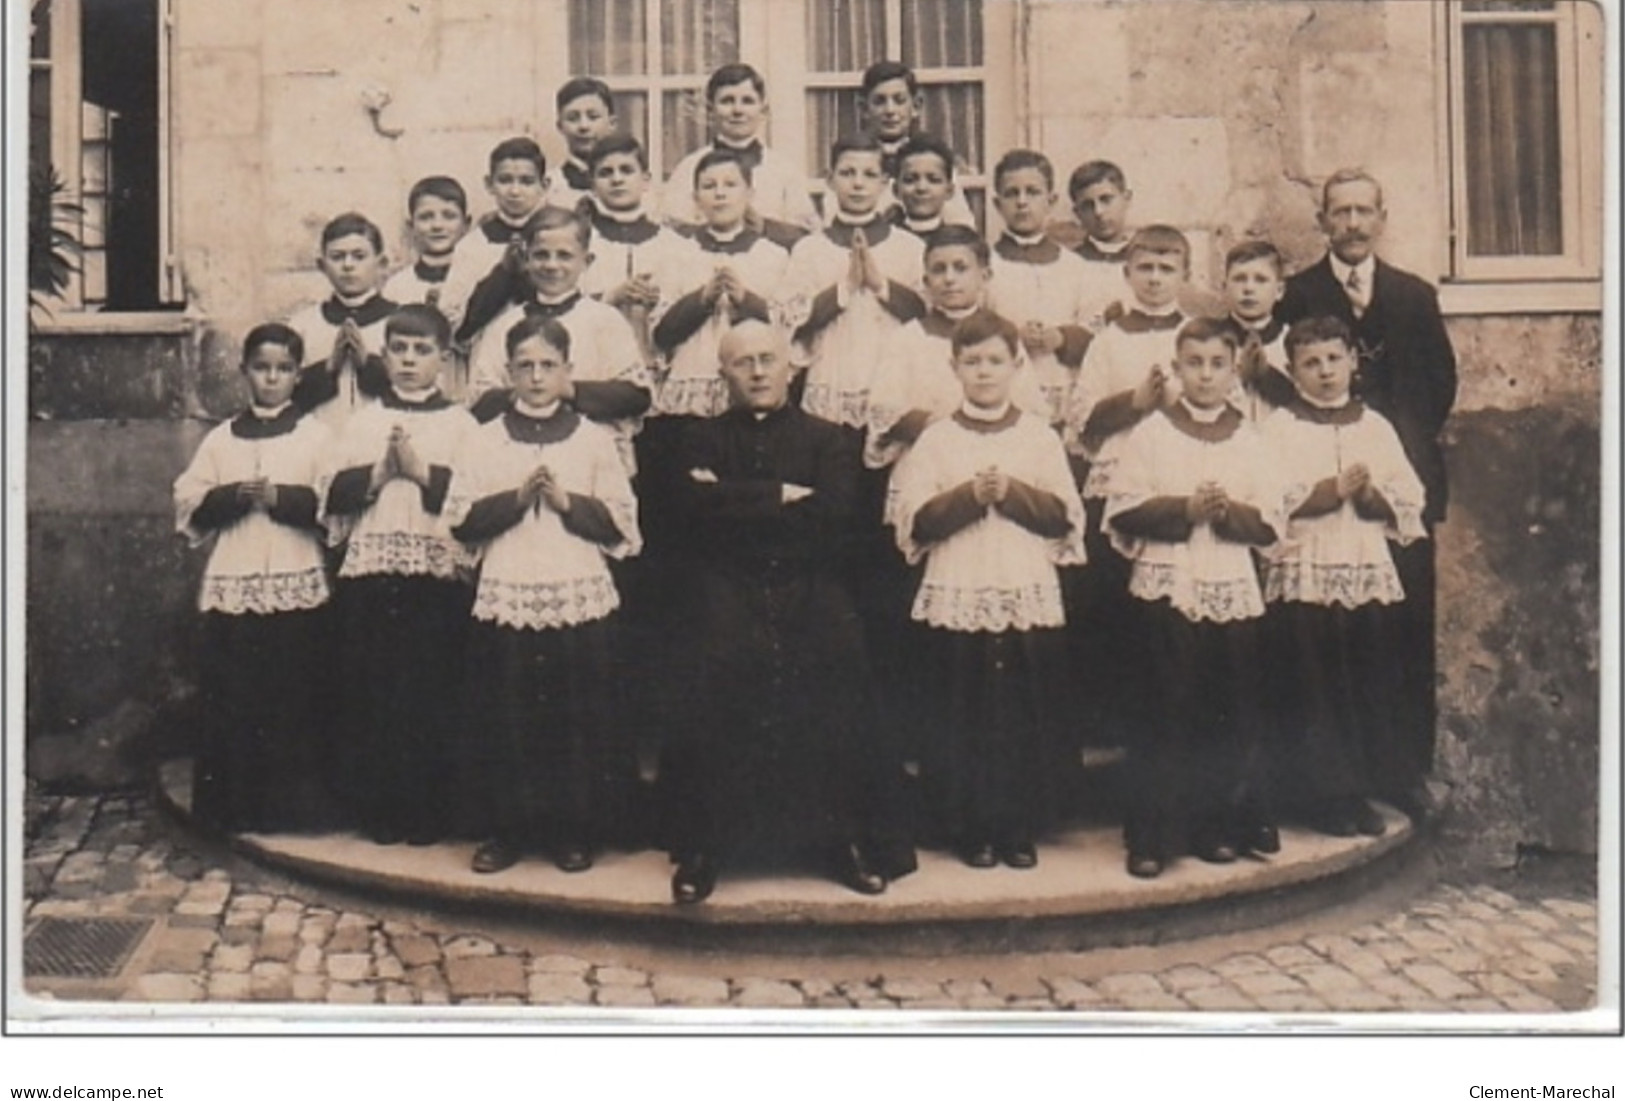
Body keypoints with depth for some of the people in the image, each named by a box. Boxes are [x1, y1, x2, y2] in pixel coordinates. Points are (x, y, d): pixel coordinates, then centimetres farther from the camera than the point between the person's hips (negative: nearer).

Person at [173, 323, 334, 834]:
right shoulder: (221, 438, 14)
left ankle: (292, 806, 8)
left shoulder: (314, 434, 7)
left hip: (297, 585, -2)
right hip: (232, 585, 2)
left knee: (295, 701, -2)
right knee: (231, 700, 1)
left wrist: (280, 497, -15)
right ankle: (233, 807, 10)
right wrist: (235, 496, -9)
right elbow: (189, 504, 7)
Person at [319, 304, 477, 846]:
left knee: (433, 694, 0)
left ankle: (429, 811, 12)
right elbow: (333, 492, 5)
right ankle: (376, 809, 16)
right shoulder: (363, 421, 14)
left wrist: (422, 469, -11)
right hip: (369, 569, 2)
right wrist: (380, 471, -8)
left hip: (440, 573, -2)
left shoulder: (461, 423, 6)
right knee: (370, 693, 4)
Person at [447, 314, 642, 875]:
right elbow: (460, 519, 2)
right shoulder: (485, 439, 9)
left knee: (580, 720, 2)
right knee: (505, 719, 3)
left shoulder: (594, 439, 7)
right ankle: (503, 829, 16)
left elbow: (622, 523, 3)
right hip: (505, 599, 1)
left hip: (581, 600, 0)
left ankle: (575, 830, 15)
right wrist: (516, 498, -10)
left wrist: (567, 501, -10)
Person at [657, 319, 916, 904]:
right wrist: (781, 496, -6)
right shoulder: (704, 439, 17)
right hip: (725, 599, 0)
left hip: (810, 598, 0)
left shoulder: (826, 440, 14)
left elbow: (833, 515, -5)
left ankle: (849, 839, -1)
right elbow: (696, 506, -4)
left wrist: (737, 504, -4)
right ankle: (698, 848, -7)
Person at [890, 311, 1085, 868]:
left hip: (1030, 597, 1)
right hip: (956, 598, -1)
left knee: (1028, 716, 3)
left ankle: (1021, 827, 16)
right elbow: (915, 522, -2)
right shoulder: (936, 439, 6)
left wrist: (1012, 493, -12)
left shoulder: (1039, 435, 8)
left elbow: (1066, 516, 2)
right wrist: (969, 495, -14)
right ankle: (971, 829, 14)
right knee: (961, 717, 1)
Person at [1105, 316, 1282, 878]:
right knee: (1165, 714, -2)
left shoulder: (1248, 439, 10)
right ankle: (1150, 836, 5)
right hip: (1166, 587, -3)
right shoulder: (1152, 432, 3)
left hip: (1233, 589, 3)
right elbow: (1123, 512, -4)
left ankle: (1220, 826, 20)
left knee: (1230, 714, 5)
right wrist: (1184, 509, -14)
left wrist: (1230, 511, -12)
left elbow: (1270, 523, 6)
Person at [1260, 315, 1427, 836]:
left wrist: (1372, 495, -11)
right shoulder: (1279, 428, 3)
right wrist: (1334, 489, -16)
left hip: (1369, 573, 4)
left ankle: (1361, 790, 16)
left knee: (1370, 689, 5)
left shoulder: (1375, 427, 13)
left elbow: (1409, 502, 8)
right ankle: (1322, 797, 8)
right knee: (1311, 691, -2)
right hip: (1303, 574, -3)